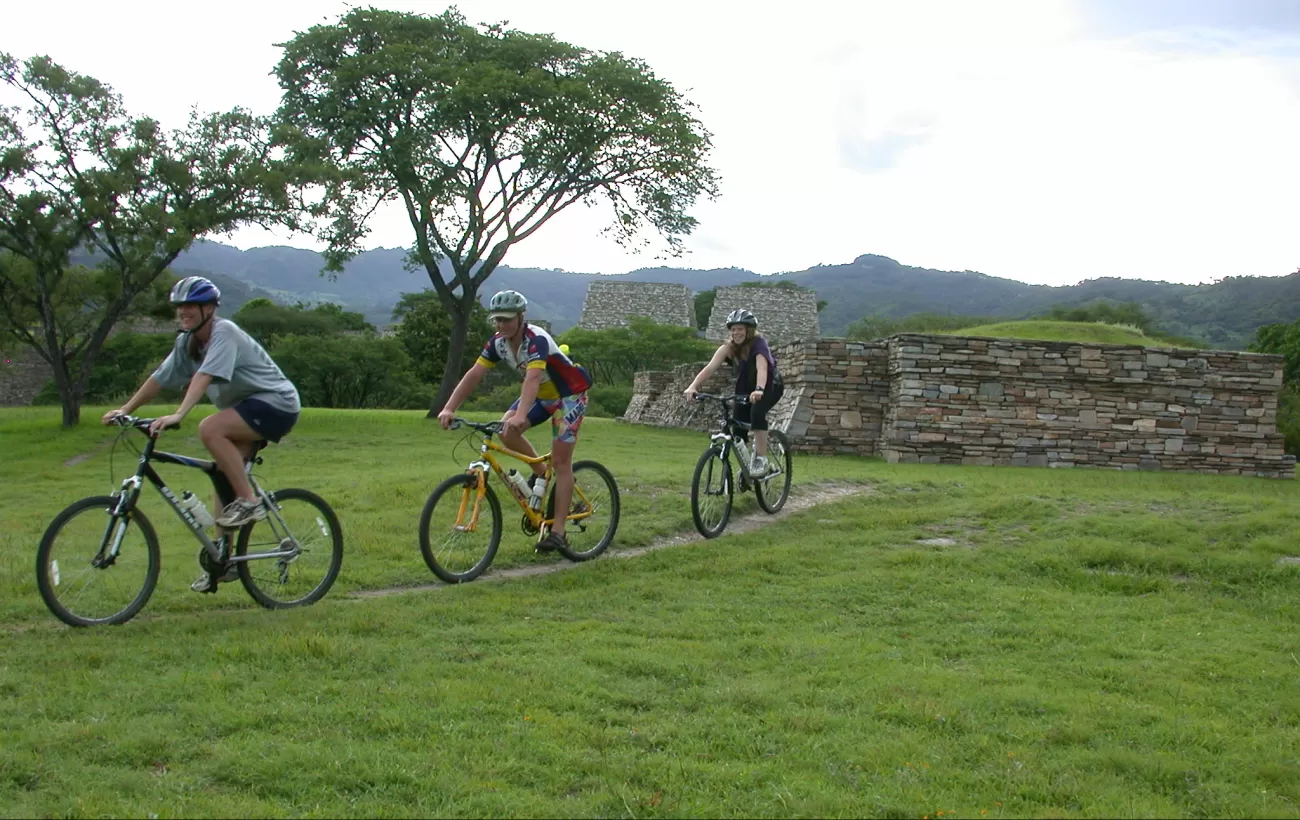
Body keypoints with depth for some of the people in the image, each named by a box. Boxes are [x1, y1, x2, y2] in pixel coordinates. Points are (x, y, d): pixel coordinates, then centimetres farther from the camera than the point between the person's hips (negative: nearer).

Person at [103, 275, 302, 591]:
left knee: (210, 429, -29)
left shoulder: (224, 332, -19)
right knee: (223, 477, 6)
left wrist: (178, 415, -43)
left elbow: (204, 376, -33)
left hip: (277, 403, -9)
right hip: (248, 408, 9)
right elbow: (159, 378, 8)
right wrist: (125, 409, 0)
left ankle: (249, 502, -18)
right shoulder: (187, 342, 6)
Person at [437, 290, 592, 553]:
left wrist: (521, 416, -62)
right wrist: (449, 408, -27)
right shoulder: (498, 342, -10)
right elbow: (474, 374, -16)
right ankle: (540, 473, 9)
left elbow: (532, 378, -47)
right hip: (543, 394, 7)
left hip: (569, 394, -7)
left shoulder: (536, 340, -32)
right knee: (506, 431, -15)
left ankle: (558, 531, -8)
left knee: (560, 461, -10)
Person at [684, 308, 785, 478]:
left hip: (770, 386, -5)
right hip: (745, 387, 5)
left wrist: (759, 390, -65)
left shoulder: (758, 344, -27)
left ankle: (761, 459, -26)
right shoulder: (728, 347, -18)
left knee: (757, 411, -33)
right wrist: (693, 387, -49)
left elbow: (761, 368, -45)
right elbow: (710, 367, -32)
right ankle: (746, 464, 18)